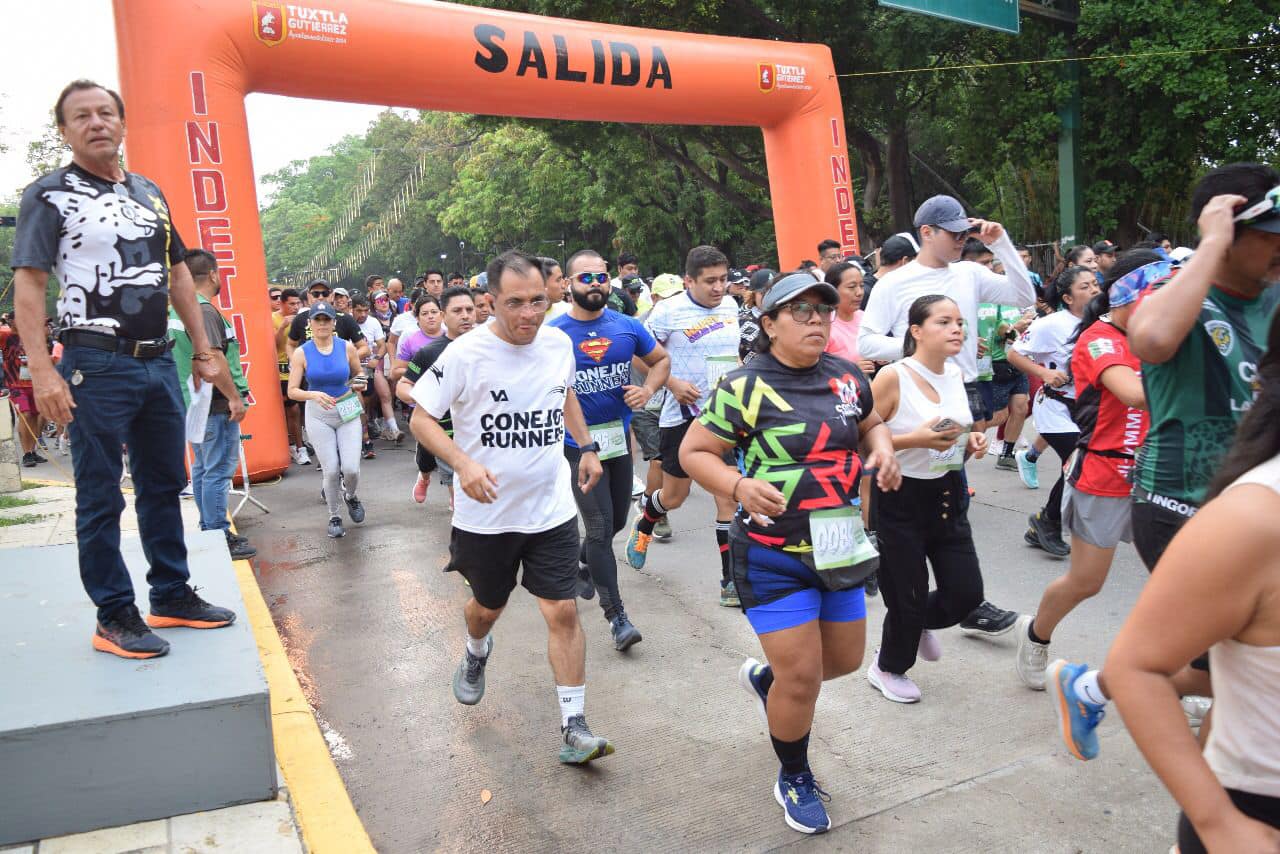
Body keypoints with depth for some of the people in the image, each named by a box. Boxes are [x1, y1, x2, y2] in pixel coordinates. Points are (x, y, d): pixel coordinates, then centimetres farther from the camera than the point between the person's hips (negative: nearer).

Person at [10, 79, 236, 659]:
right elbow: (28, 284, -9)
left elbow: (177, 273, 20)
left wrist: (203, 346, 15)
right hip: (97, 366, -6)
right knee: (100, 499, 3)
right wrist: (42, 371, -19)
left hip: (158, 361, 6)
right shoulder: (49, 194, -3)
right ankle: (114, 617, 14)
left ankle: (172, 597, 27)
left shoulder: (149, 193, 14)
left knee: (165, 486, 14)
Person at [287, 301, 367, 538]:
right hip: (318, 415, -1)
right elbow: (292, 391, -7)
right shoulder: (301, 353, -6)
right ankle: (334, 517, 21)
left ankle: (350, 496, 28)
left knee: (351, 468, -9)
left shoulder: (347, 347, -4)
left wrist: (359, 383, -10)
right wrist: (313, 395, -26)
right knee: (331, 470, -3)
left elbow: (358, 372, 13)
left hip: (348, 413, 1)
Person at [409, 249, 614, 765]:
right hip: (486, 514, -2)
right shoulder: (465, 354, -17)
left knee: (563, 612, -4)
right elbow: (421, 419, -11)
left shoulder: (559, 343, -2)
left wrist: (587, 446, 15)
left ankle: (574, 729, 7)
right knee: (487, 607, 20)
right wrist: (462, 463, -27)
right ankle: (476, 656, 56)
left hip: (552, 509, 2)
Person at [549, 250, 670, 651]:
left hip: (619, 436, 5)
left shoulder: (627, 326, 0)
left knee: (617, 519, 18)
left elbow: (660, 359, 13)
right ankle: (616, 614, 3)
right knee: (600, 527, -6)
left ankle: (583, 563, 49)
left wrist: (647, 390, -6)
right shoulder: (552, 332, -9)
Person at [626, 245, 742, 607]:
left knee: (729, 498, -2)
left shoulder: (730, 305, 5)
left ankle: (732, 580, 5)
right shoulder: (669, 311, -12)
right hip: (684, 415, -3)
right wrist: (672, 383, -18)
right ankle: (644, 526, 45)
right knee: (674, 496, 11)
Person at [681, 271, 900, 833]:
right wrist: (739, 486, -29)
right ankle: (794, 780, 28)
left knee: (846, 659, 18)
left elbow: (870, 425, 19)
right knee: (802, 679, -2)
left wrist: (882, 450, -4)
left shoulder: (847, 376, 2)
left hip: (838, 547, 7)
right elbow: (693, 453, -11)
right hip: (773, 554, -6)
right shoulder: (746, 387, -15)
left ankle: (765, 679, 49)